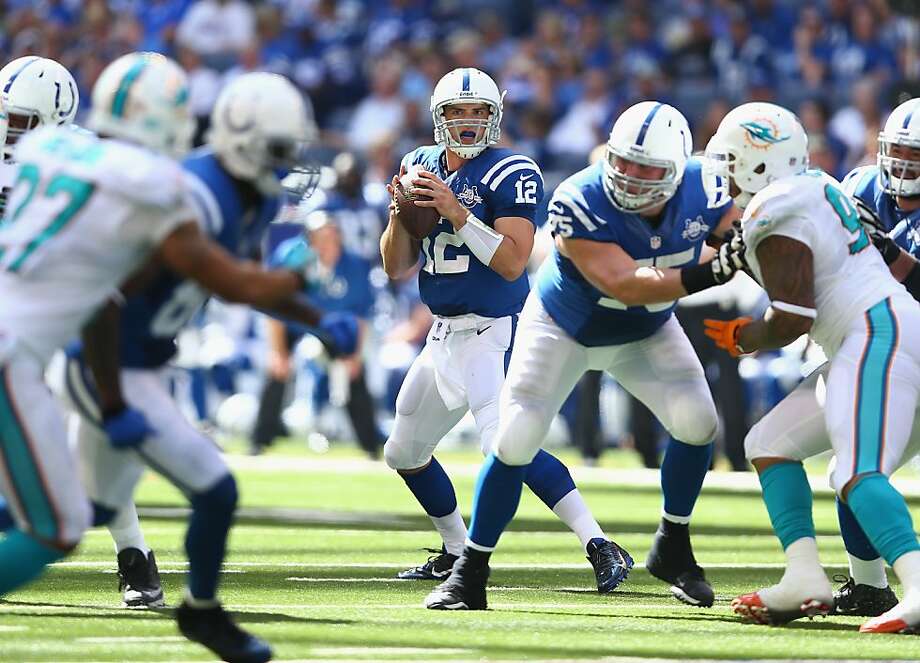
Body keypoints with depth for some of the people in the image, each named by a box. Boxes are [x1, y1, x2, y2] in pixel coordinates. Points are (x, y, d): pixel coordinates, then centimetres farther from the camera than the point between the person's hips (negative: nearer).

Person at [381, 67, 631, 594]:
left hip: (494, 332, -8)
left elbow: (512, 263, -23)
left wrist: (456, 211, -27)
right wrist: (401, 214, -9)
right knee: (405, 453, 19)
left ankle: (599, 546, -27)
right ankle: (457, 553, 36)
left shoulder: (509, 173, -12)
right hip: (445, 334, 9)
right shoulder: (423, 167, 9)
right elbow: (397, 268, 9)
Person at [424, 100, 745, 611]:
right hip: (565, 328, -3)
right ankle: (470, 573, 4)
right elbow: (623, 283, -45)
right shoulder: (581, 203, -37)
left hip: (646, 332, 3)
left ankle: (673, 548, 8)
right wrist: (702, 277, -58)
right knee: (515, 444, -10)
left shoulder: (701, 189, -24)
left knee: (698, 422, -15)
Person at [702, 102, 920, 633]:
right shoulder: (818, 188, 18)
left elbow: (792, 321, -14)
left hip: (877, 336, -11)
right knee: (770, 446, 15)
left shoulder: (777, 216, -11)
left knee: (858, 474, -25)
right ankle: (804, 576, 4)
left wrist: (741, 338, 6)